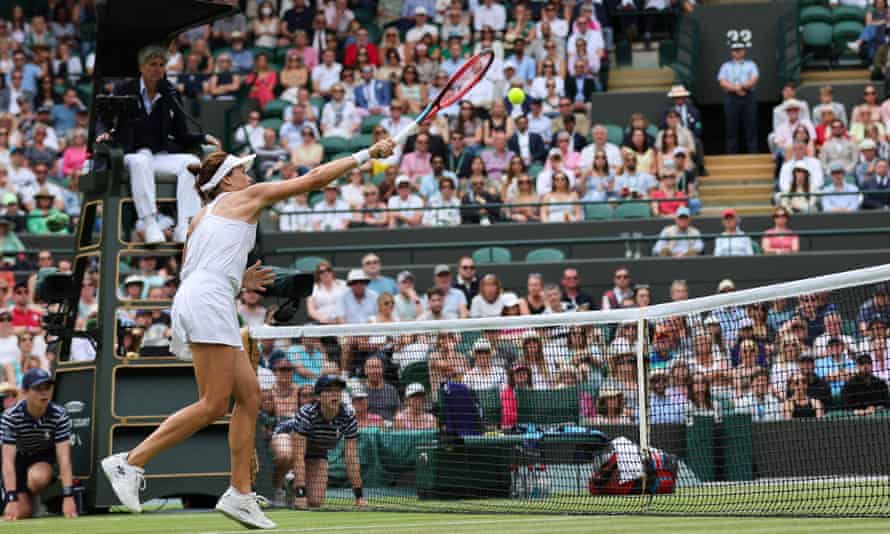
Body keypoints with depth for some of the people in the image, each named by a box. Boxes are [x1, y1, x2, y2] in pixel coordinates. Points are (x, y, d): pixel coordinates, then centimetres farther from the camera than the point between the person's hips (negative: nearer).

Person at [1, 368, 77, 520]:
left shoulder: (59, 415, -23)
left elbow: (64, 457, -27)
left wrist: (68, 496, -37)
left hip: (45, 457, 0)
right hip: (19, 458, 0)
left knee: (38, 478, -36)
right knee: (22, 513, -14)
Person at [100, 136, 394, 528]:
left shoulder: (201, 218, 27)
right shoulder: (247, 197, 8)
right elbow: (314, 178, 9)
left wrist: (239, 281, 24)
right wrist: (366, 155, 16)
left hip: (191, 300, 9)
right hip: (208, 301, -9)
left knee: (249, 394, 7)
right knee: (214, 405, -13)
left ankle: (240, 494, 3)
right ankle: (129, 462, -17)